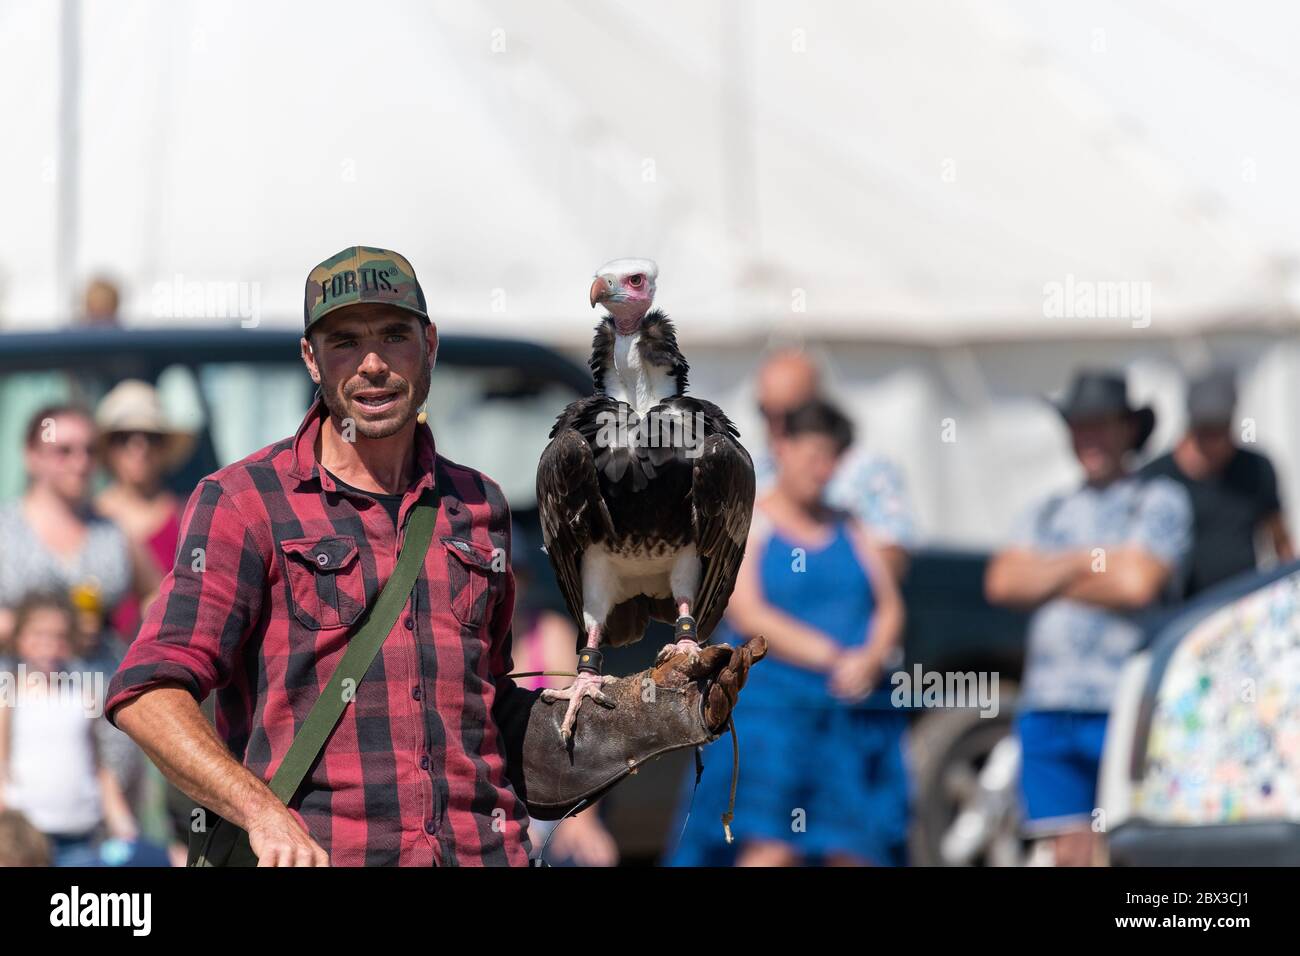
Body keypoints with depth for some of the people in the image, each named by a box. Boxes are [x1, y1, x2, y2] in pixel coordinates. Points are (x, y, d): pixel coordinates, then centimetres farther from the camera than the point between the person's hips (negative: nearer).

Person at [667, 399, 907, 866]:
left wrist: (870, 660, -10)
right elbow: (749, 616, -10)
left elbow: (890, 608, 12)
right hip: (772, 707, -5)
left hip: (855, 714, 5)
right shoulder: (746, 524, 2)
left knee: (857, 851, -1)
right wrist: (833, 659, -17)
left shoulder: (848, 528, 17)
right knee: (771, 848, -17)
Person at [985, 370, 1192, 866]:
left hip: (1124, 710, -5)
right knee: (1068, 853, 3)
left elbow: (1138, 584, -11)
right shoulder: (1049, 513, 21)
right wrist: (1084, 563, -2)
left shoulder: (1160, 501, 5)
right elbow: (1002, 582, 6)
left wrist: (1048, 578, 1)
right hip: (1048, 708, 5)